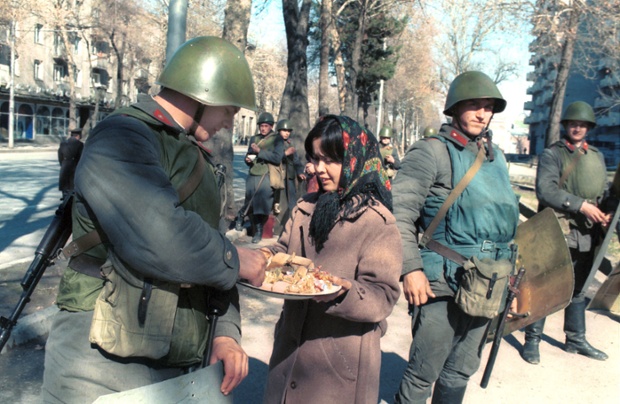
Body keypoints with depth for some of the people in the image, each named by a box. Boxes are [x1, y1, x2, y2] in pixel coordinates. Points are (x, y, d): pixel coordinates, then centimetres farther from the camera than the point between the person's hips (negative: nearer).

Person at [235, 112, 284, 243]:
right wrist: (248, 159, -3)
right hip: (252, 175, 4)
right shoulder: (254, 138, 14)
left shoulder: (277, 139, 0)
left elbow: (277, 158, -13)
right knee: (251, 202, 8)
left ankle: (259, 230, 10)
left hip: (266, 176, -4)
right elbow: (248, 155, 21)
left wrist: (259, 151, -17)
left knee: (262, 203, -4)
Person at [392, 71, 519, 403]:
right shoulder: (432, 152, -9)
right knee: (422, 375, 4)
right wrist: (411, 269, -20)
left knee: (461, 371, 19)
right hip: (443, 286, -7)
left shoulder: (496, 157, 12)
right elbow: (400, 214, -15)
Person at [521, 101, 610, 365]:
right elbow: (545, 190, -18)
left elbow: (604, 192, 20)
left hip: (586, 235, 6)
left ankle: (576, 340, 30)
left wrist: (606, 212, 0)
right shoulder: (552, 154, -5)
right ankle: (532, 340, 11)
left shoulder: (597, 157, 15)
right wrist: (581, 205, -23)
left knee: (578, 288, 16)